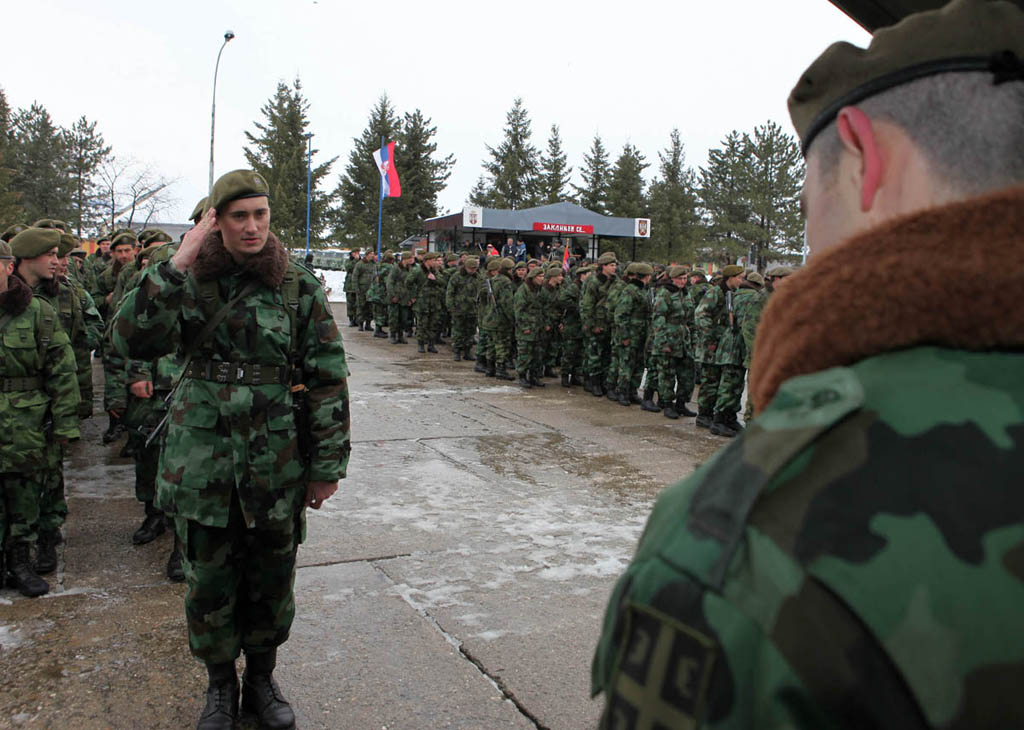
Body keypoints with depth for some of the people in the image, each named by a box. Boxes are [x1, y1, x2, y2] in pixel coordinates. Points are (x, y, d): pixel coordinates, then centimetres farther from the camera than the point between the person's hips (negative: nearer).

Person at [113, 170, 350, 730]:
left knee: (271, 578, 13)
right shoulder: (190, 281, 2)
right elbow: (132, 339, -12)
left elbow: (328, 380, -2)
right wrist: (176, 263, -17)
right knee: (209, 580, 13)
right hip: (202, 462, 1)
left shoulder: (299, 287, -3)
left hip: (276, 465, 0)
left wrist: (327, 466, -3)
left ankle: (261, 678, 37)